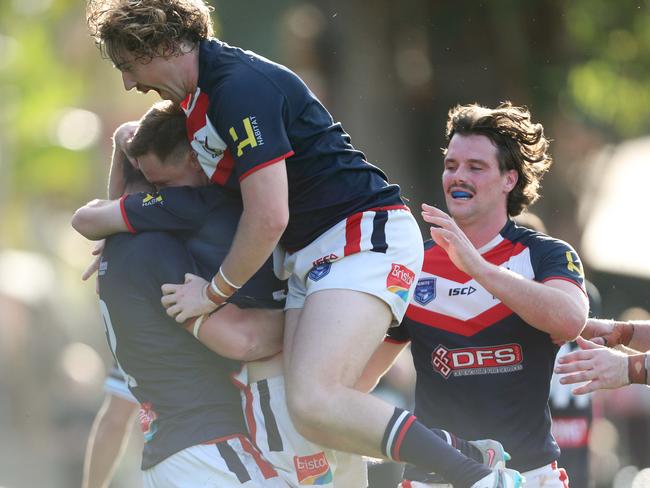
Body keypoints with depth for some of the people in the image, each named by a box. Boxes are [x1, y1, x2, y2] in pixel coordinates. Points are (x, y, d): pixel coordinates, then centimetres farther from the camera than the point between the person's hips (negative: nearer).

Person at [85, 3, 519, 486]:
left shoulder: (241, 87, -16)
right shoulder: (200, 93, 15)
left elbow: (268, 219, -20)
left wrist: (213, 293, -6)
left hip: (365, 237, -10)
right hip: (311, 257, 10)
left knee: (315, 405, -27)